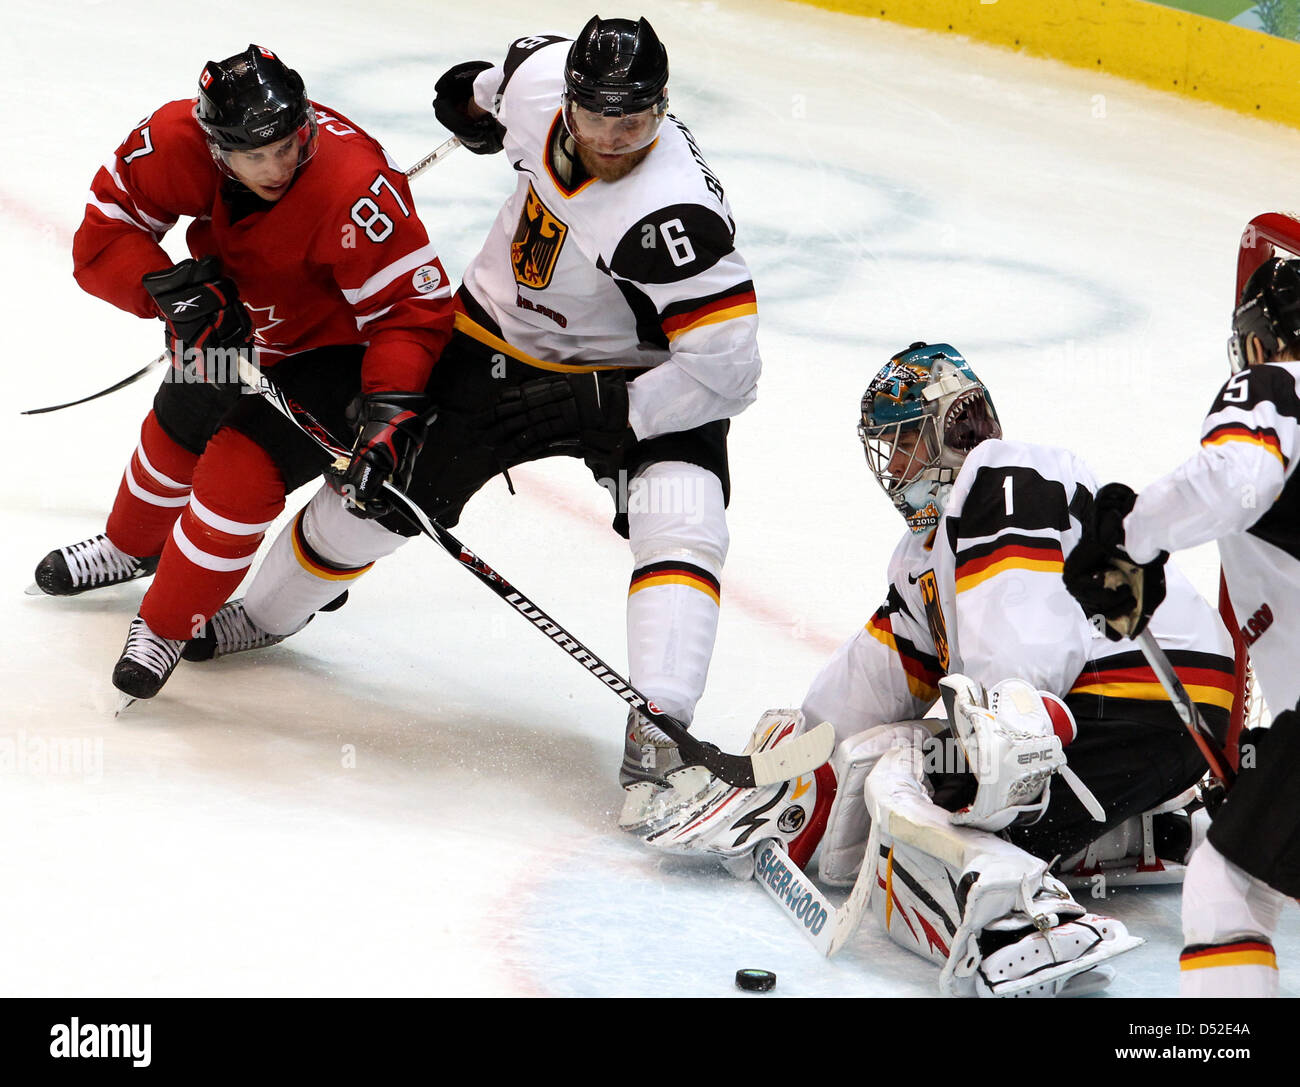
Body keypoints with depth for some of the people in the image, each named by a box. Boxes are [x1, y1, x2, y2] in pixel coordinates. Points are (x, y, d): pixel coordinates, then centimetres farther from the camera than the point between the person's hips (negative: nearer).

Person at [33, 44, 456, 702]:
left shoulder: (355, 191, -40)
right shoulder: (176, 142, -26)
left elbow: (413, 307, -34)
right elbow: (100, 241, -18)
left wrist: (390, 404, -46)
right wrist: (170, 290, -35)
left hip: (334, 345, -6)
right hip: (235, 327, 6)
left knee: (242, 474, -17)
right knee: (175, 433, 23)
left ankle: (166, 628, 6)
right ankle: (131, 547, 57)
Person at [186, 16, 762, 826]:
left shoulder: (677, 218, -37)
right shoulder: (539, 82, -20)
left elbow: (726, 369, -34)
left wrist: (596, 412, -33)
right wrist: (479, 96, 25)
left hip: (641, 377, -5)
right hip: (502, 335, 5)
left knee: (681, 527, -29)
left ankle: (657, 740, -32)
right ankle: (262, 615, 37)